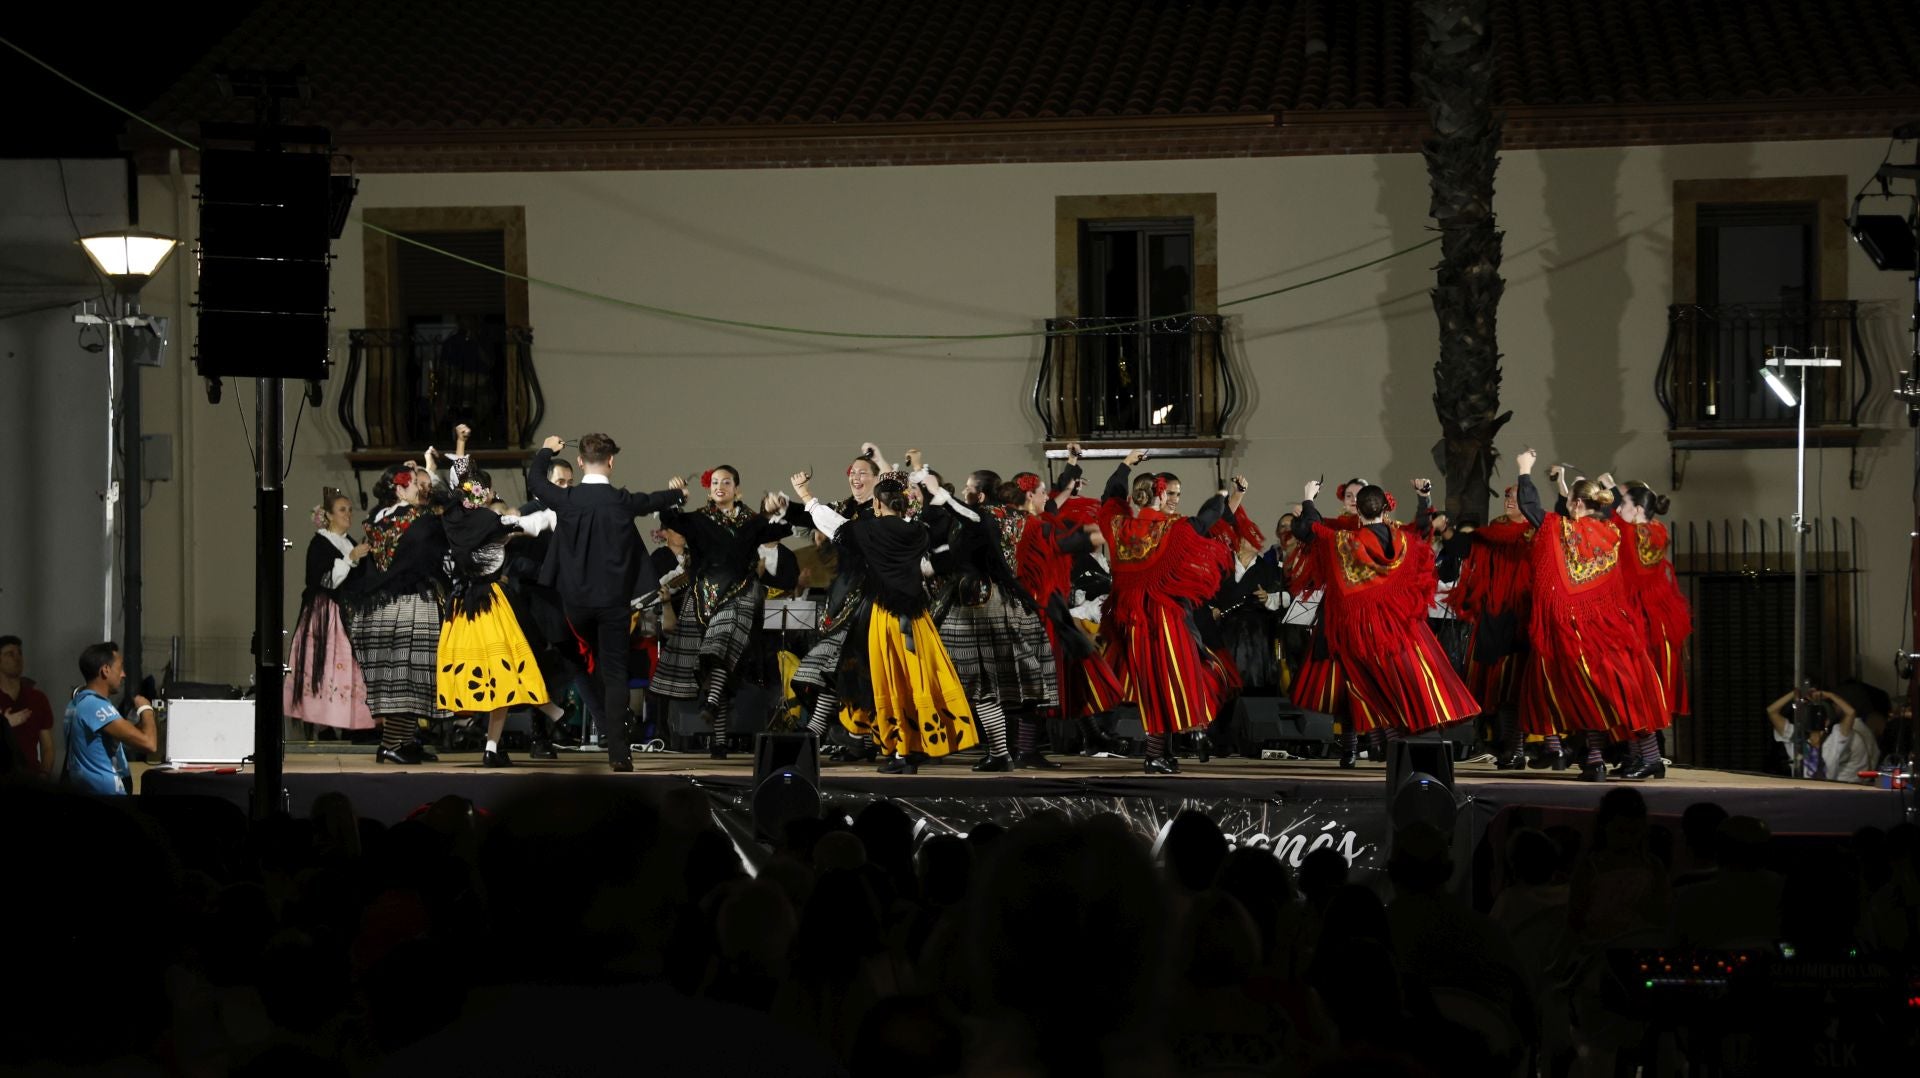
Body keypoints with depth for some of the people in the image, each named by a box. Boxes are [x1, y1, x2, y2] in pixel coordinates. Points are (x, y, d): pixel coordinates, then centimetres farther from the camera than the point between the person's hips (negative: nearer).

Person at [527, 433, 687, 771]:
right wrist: (677, 492, 35)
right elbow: (655, 501, 11)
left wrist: (545, 451, 32)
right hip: (613, 599, -2)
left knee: (592, 664, 25)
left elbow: (534, 480, 11)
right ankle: (618, 751, -5)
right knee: (615, 673, 1)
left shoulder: (565, 499, -10)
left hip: (575, 600, 2)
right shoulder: (622, 501, -11)